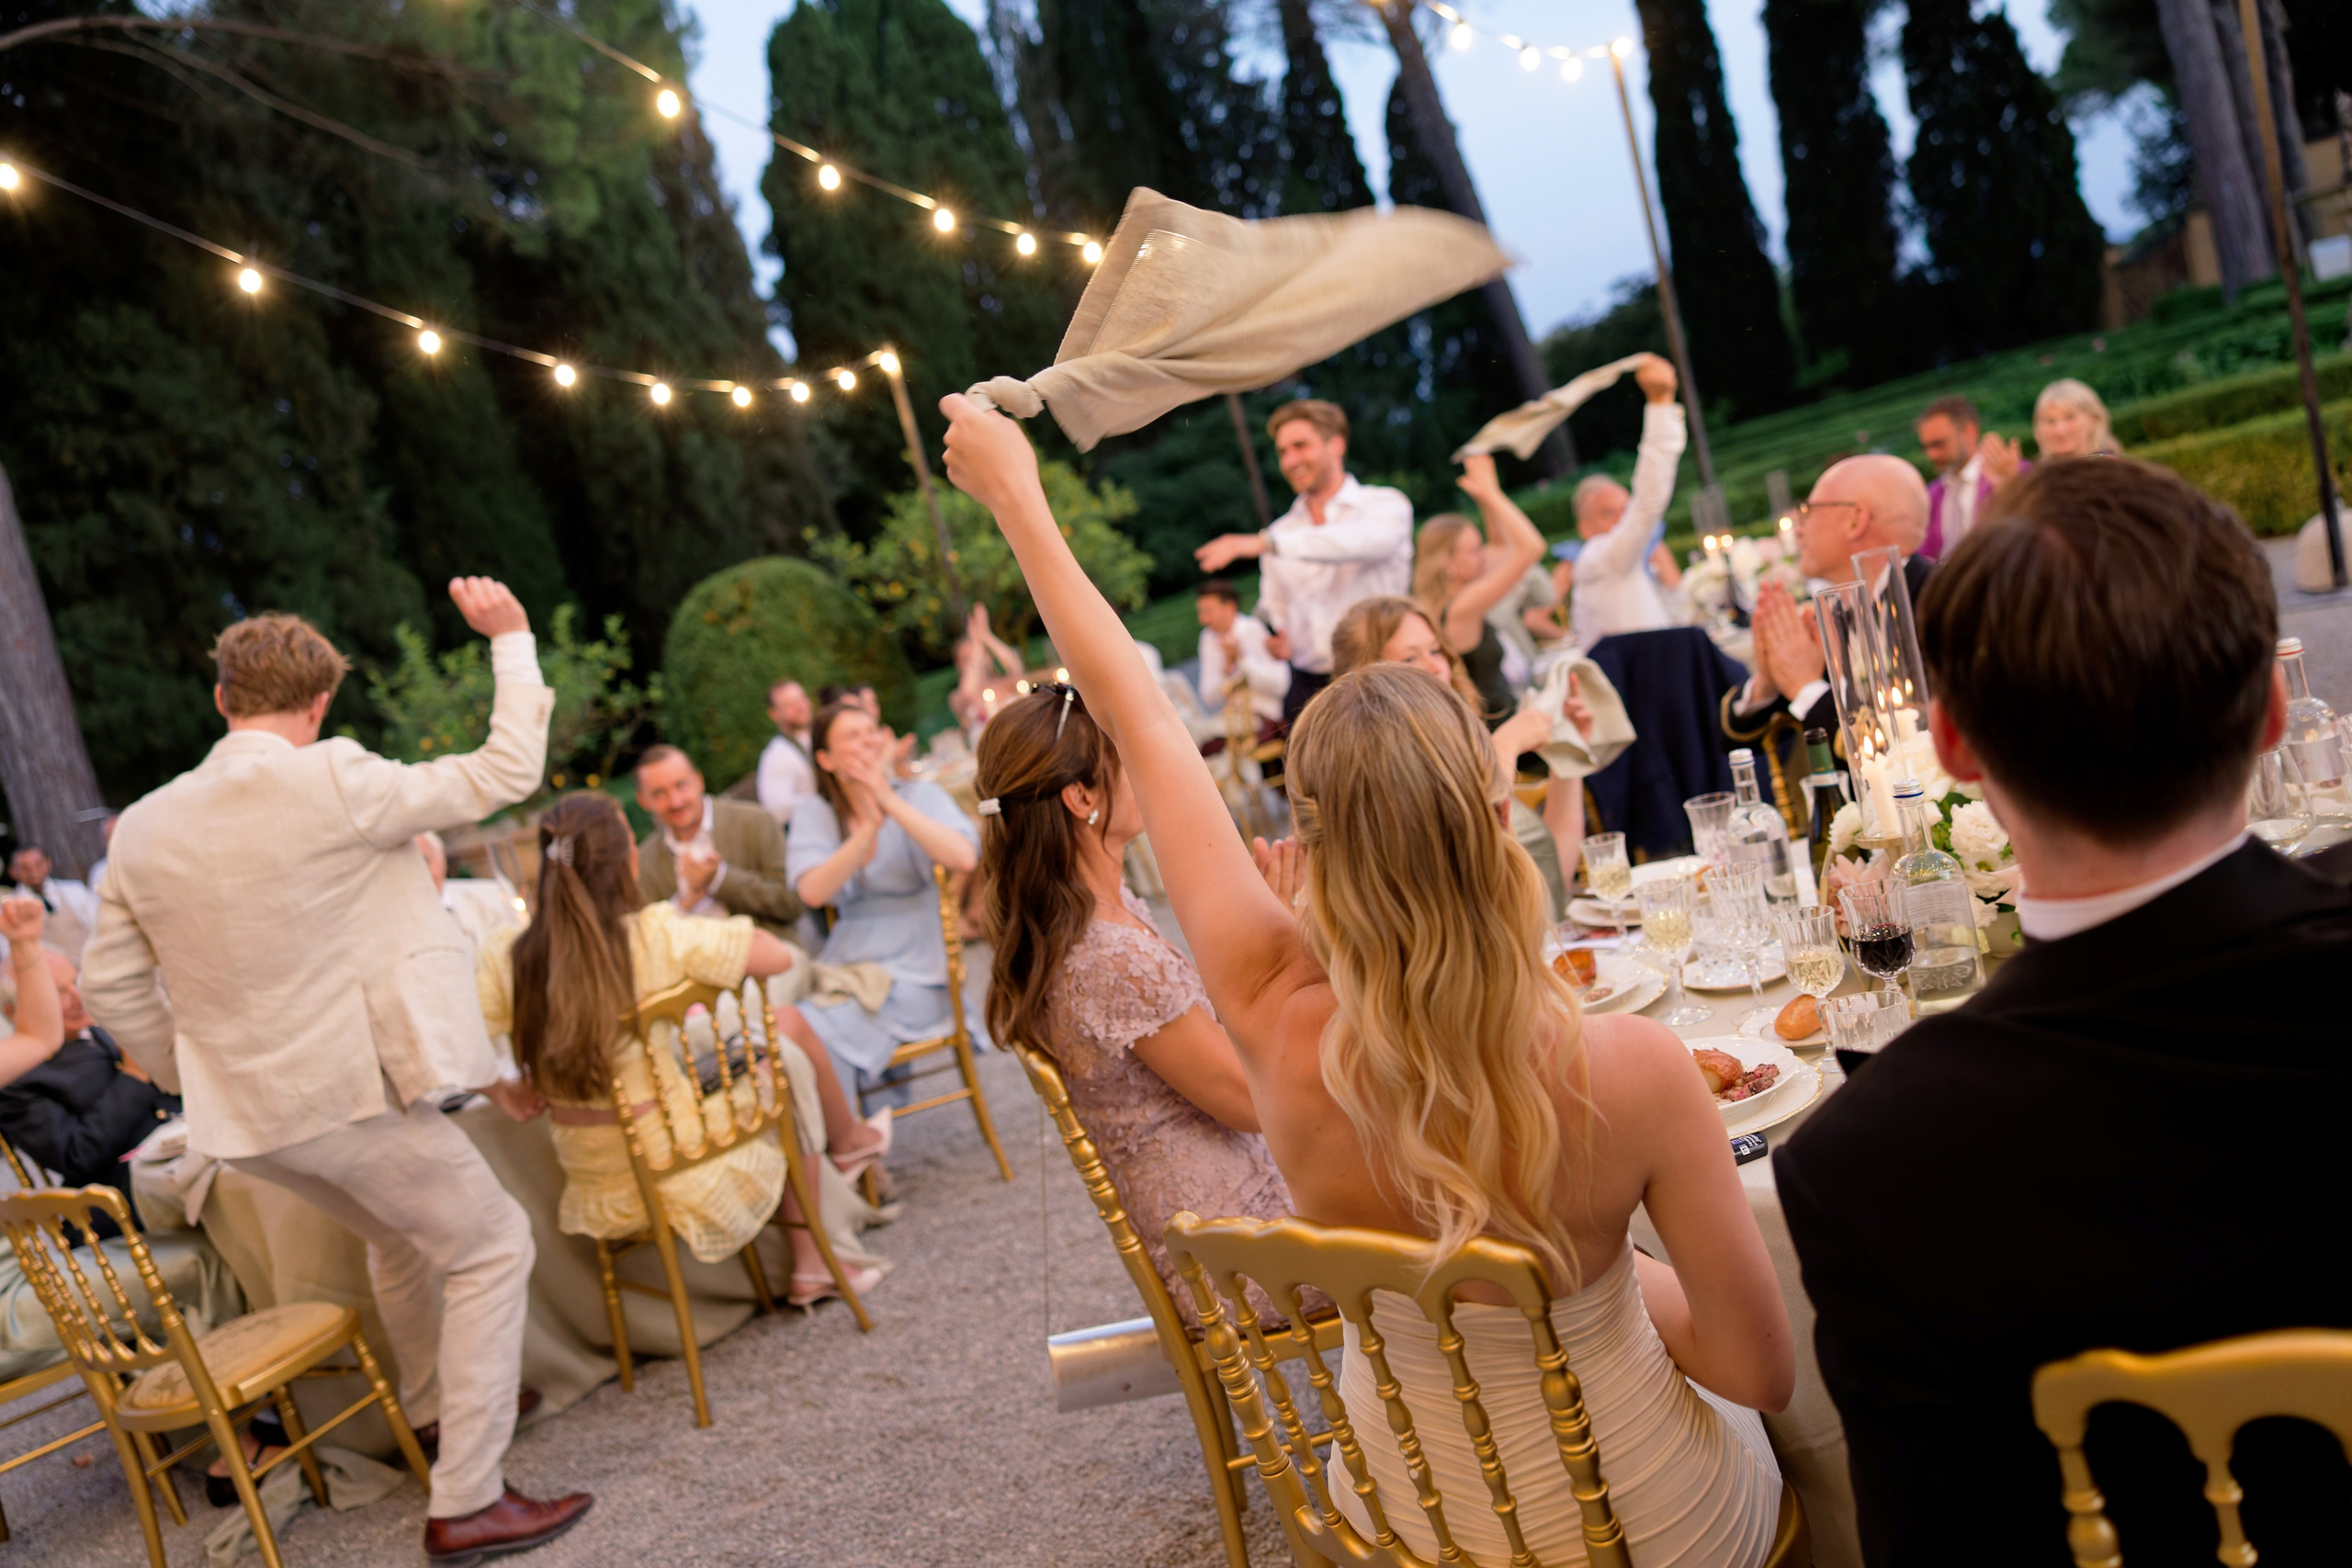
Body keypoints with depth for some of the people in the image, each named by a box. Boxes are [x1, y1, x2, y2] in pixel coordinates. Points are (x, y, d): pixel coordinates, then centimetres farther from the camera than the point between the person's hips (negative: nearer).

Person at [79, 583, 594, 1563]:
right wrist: (510, 638, 2)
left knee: (400, 1235, 30)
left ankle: (430, 1406, 48)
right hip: (352, 1091, -7)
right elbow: (506, 772, -9)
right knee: (490, 1248, 7)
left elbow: (109, 988, 9)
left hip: (245, 1111, 7)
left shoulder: (144, 828, 3)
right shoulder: (331, 784, -16)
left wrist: (192, 1078, 21)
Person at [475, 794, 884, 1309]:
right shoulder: (656, 935, -20)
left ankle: (813, 1267, 32)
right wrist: (687, 922, 1)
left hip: (595, 1190, 5)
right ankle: (848, 1141, 44)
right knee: (788, 1027, 16)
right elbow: (778, 956, -15)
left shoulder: (507, 959, -10)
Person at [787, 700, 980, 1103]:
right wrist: (870, 828, -18)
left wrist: (890, 802, -17)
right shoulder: (815, 811, 7)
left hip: (913, 974, -3)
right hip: (844, 969, 3)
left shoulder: (920, 795, 2)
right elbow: (813, 892, -11)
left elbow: (964, 858, -19)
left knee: (815, 1032, -25)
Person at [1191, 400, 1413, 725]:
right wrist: (1276, 639, -2)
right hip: (1306, 685, 4)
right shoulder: (1281, 531, 15)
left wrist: (1261, 543, -28)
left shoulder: (1386, 505, 0)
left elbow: (1361, 541, -23)